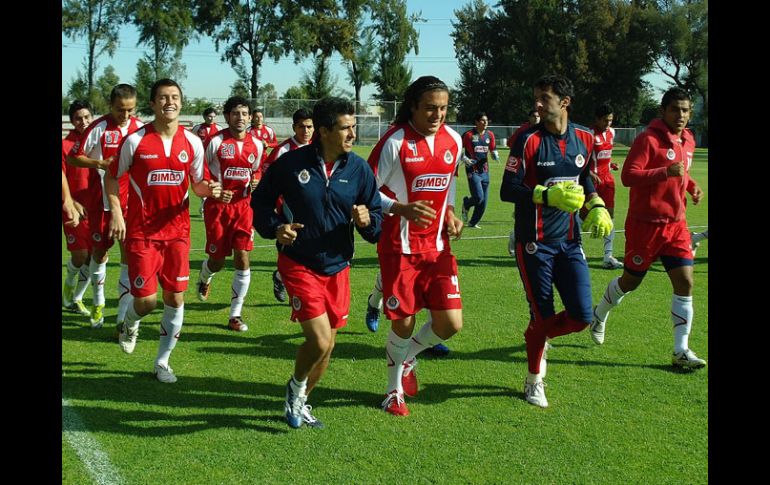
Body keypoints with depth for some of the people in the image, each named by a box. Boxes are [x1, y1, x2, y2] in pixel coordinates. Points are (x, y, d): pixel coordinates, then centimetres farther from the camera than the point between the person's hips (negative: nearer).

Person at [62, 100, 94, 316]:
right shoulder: (65, 145, -6)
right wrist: (72, 203, -17)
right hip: (75, 209, -4)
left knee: (93, 257, 5)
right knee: (80, 255, -6)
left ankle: (76, 299, 22)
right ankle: (69, 284, 27)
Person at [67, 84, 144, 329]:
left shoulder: (141, 129, 1)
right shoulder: (98, 128, -8)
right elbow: (72, 158, -4)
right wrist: (100, 163, -18)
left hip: (130, 201, 1)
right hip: (101, 201, -1)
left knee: (130, 254, -7)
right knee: (99, 252, 12)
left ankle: (124, 316, -3)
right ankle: (98, 303, 34)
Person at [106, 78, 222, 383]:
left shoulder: (192, 142, 1)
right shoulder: (135, 141, -7)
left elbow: (197, 184, 10)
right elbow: (112, 178, 3)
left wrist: (208, 189, -13)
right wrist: (116, 213, -8)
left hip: (177, 230, 3)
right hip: (142, 231, -3)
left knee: (176, 298, 2)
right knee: (146, 301, -5)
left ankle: (162, 363, 19)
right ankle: (129, 324, 33)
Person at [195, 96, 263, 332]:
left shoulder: (256, 145, 4)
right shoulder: (215, 142, -9)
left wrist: (255, 185, -1)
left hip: (243, 206, 3)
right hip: (218, 206, -3)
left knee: (242, 259, -6)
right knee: (217, 261, 3)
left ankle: (236, 315, 4)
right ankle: (204, 278, 43)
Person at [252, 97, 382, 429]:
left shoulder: (359, 169, -3)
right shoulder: (291, 163, -10)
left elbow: (378, 219, 3)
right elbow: (260, 201, 3)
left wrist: (367, 220, -20)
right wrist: (274, 228, -14)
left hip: (337, 267, 4)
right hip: (299, 264, -4)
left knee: (327, 344, 12)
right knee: (320, 341, -15)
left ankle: (301, 402, 37)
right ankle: (296, 387, 18)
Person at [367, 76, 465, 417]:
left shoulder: (453, 141, 4)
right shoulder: (395, 142, -13)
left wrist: (449, 213, 4)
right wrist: (403, 209, -26)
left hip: (437, 246, 5)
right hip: (400, 247, -5)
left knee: (450, 323, -2)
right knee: (403, 323, 2)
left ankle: (407, 356, 30)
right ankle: (395, 389, 28)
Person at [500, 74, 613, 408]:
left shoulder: (584, 139, 4)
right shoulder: (529, 140, -10)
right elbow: (508, 190, -14)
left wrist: (596, 206, 6)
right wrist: (547, 195, -26)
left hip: (569, 241, 4)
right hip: (534, 243, -4)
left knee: (581, 316, -3)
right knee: (543, 316, 2)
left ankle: (536, 336, 29)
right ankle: (534, 381, 25)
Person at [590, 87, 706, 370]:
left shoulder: (688, 141, 10)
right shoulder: (649, 139, -15)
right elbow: (628, 176, -23)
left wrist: (692, 186, 8)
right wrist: (665, 172, -33)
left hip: (676, 223, 6)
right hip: (646, 223, -6)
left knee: (685, 282, -4)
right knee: (631, 281, 9)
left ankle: (681, 350, 2)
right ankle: (600, 315, 39)